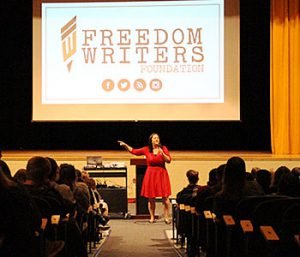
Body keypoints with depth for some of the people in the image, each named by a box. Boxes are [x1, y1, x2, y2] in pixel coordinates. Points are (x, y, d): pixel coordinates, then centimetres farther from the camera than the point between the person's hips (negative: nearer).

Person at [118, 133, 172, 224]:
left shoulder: (163, 148, 2)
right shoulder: (146, 150, 4)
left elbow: (169, 160, -2)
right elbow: (134, 151, 9)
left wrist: (162, 154, -17)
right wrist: (125, 145, 0)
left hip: (162, 174, -1)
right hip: (150, 175, 1)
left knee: (165, 198, -5)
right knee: (151, 198, 4)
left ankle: (166, 217, 4)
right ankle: (152, 217, 16)